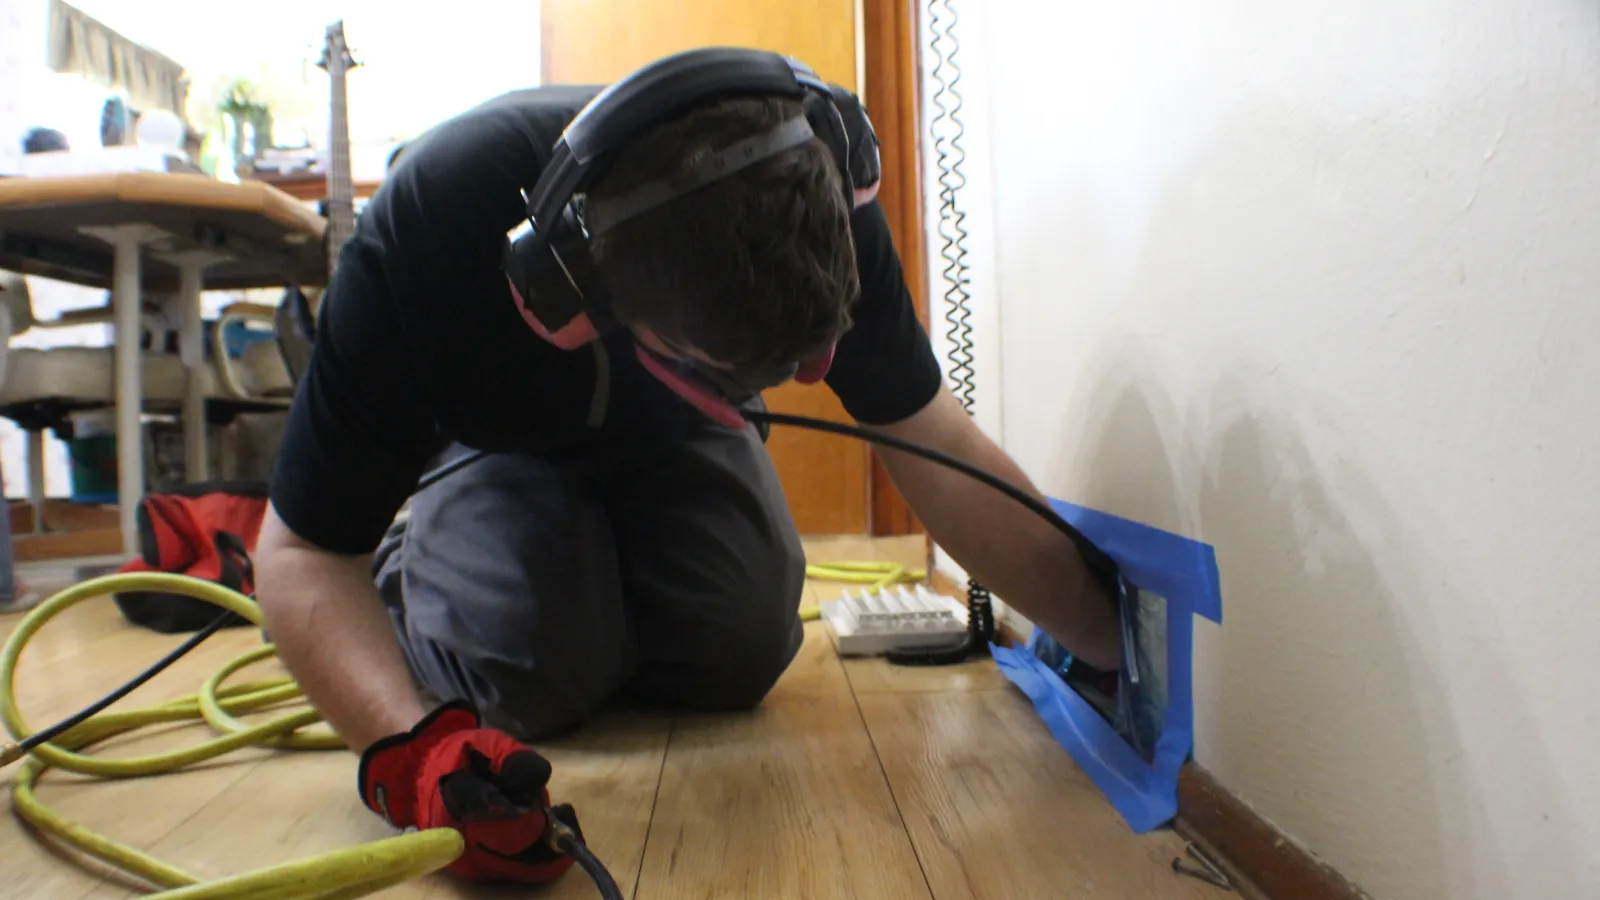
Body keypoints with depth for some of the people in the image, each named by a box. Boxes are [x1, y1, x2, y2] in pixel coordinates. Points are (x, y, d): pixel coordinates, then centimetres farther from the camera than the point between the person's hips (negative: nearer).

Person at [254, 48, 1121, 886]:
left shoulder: (814, 201, -32)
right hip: (490, 435, -2)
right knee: (534, 676, -23)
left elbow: (929, 440, -23)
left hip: (667, 436, 2)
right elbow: (305, 551, -31)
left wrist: (1116, 643, -25)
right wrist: (409, 749, -49)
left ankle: (595, 567, 16)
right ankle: (408, 567, 10)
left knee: (740, 656, -15)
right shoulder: (424, 234, -40)